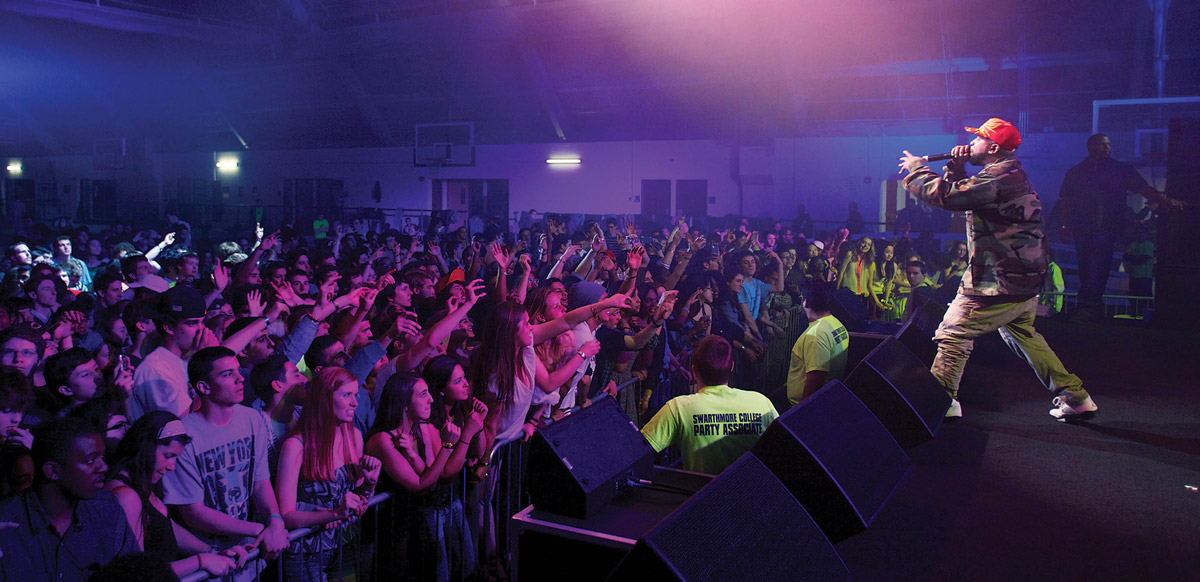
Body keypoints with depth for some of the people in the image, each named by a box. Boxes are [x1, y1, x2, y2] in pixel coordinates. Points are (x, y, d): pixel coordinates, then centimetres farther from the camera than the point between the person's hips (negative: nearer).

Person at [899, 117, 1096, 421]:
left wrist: (916, 168, -8)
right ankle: (1075, 397, 28)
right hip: (1024, 281, 11)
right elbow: (962, 194, 24)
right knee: (1023, 335, 24)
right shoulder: (1011, 175, 16)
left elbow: (945, 194, -24)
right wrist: (956, 168, 8)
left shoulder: (998, 178, -19)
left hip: (999, 281, -11)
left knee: (953, 333, -4)